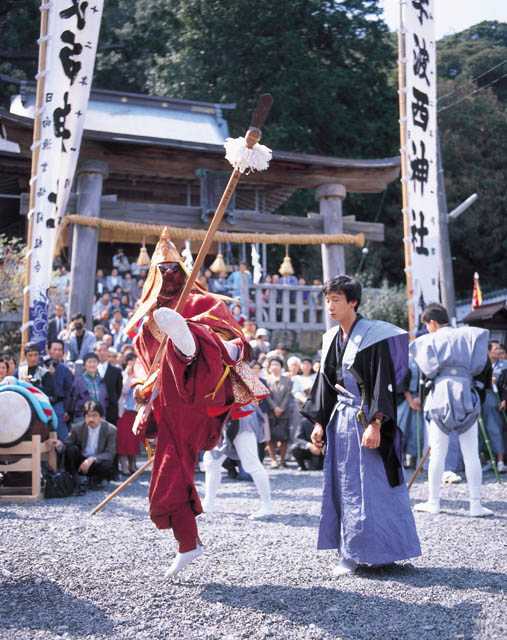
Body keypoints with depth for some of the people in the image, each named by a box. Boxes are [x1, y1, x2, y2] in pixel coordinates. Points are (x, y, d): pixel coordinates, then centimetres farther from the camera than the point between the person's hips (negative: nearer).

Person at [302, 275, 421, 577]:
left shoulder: (374, 336, -11)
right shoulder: (331, 339, 10)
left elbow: (383, 382, -15)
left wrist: (375, 424, -21)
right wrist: (319, 422, 11)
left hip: (365, 419, -7)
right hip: (340, 419, 7)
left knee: (369, 487, -3)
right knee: (343, 487, 9)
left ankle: (375, 551, 9)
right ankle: (352, 553, 19)